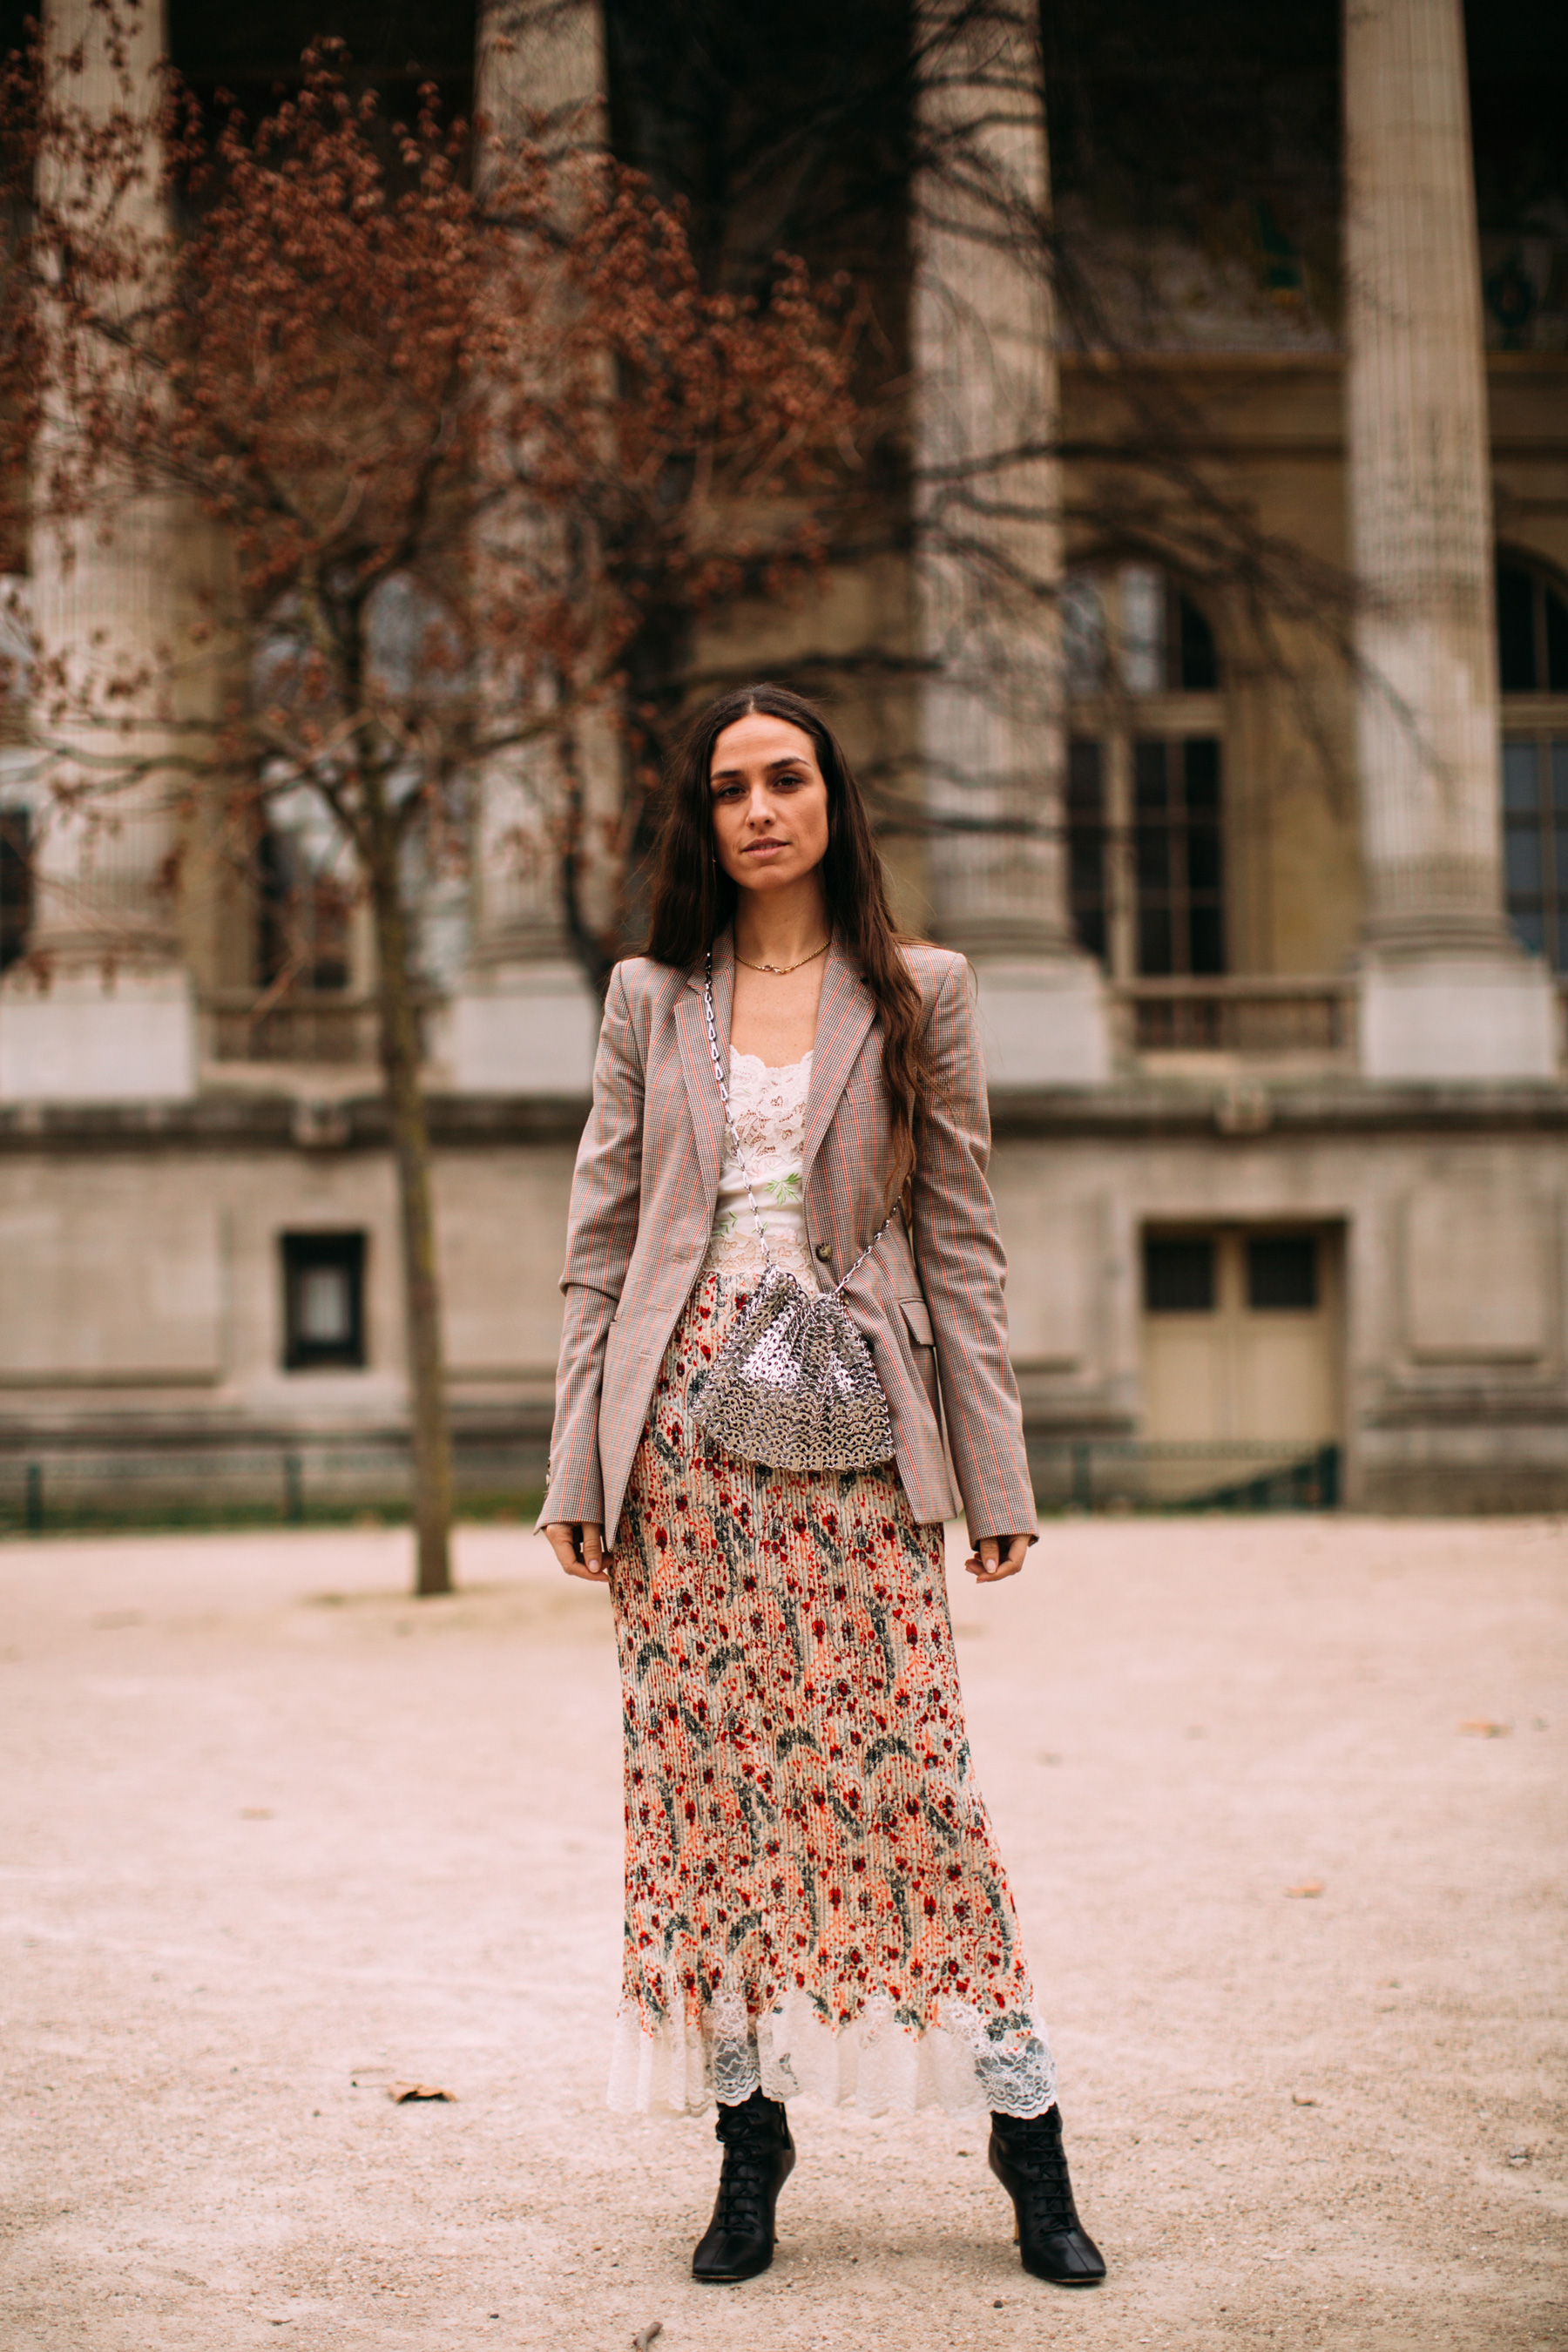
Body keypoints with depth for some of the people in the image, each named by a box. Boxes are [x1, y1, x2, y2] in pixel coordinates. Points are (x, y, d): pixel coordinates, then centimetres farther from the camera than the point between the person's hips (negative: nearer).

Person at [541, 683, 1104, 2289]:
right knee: (705, 1778, 2)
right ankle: (750, 2136, 13)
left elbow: (962, 1243, 6)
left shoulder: (919, 996, 7)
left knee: (907, 1772, -4)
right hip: (686, 1434, 2)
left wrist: (995, 1476, 1)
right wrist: (581, 1468, 2)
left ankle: (1024, 2127, 6)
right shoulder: (650, 1000, 10)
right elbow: (600, 1246, 9)